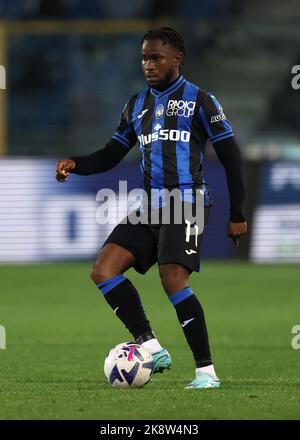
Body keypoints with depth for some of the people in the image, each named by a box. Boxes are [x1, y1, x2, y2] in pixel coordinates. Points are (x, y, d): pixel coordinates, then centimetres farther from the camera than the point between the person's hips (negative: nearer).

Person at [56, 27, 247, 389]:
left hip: (186, 202, -7)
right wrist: (75, 165, -2)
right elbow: (111, 155, 20)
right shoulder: (137, 105, 17)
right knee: (103, 271, -10)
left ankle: (207, 371, -15)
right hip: (149, 205, 7)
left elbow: (230, 156, 0)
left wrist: (237, 215, -3)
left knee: (172, 280, -22)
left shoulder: (199, 100, -1)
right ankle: (152, 348, -9)